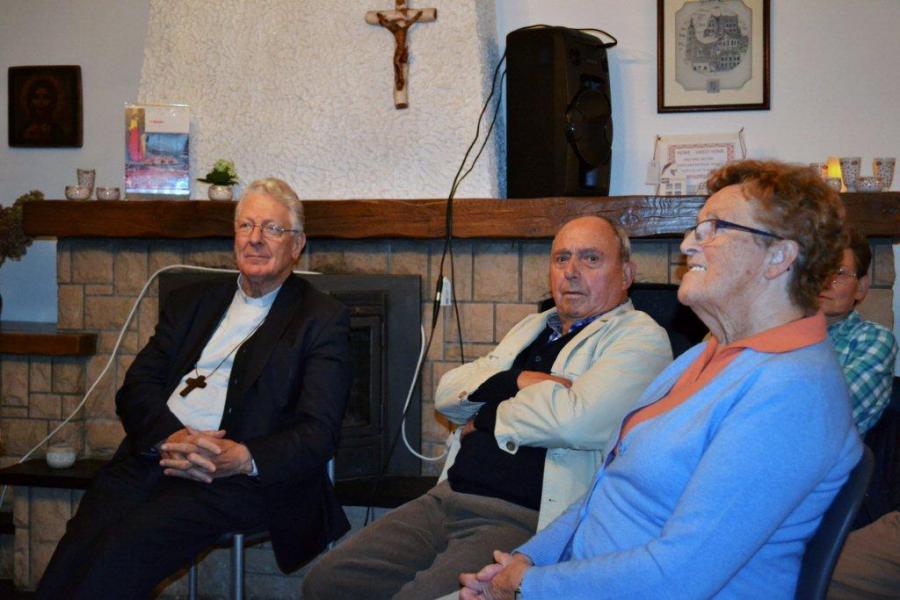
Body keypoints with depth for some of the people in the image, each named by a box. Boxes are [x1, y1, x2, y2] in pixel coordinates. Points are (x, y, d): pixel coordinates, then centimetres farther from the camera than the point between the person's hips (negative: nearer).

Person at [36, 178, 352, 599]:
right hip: (152, 456, 4)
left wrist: (242, 459, -20)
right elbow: (136, 388, 13)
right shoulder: (190, 303, 24)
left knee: (123, 551, -29)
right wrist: (170, 438, -10)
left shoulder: (323, 320, 9)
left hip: (234, 476, -4)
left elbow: (318, 433, -1)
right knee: (74, 555, -24)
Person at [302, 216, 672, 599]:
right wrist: (518, 380, -7)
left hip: (525, 520, -7)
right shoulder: (532, 327, 23)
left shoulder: (640, 338, -2)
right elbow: (447, 393, 13)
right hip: (447, 499, 8)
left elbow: (574, 421, -20)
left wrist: (485, 419, -2)